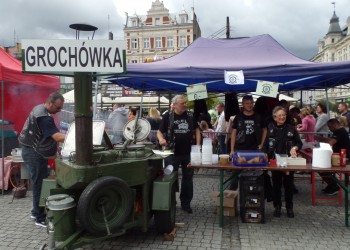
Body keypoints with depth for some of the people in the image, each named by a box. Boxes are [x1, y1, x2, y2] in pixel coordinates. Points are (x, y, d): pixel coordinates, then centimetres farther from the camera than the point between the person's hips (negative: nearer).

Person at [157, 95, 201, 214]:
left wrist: (198, 144, 4)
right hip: (172, 153, -3)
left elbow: (196, 130, 15)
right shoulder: (168, 116, -4)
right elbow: (159, 131, 0)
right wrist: (161, 139, -22)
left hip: (188, 153, 3)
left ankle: (185, 203, 25)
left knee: (188, 178, 10)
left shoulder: (190, 116, 5)